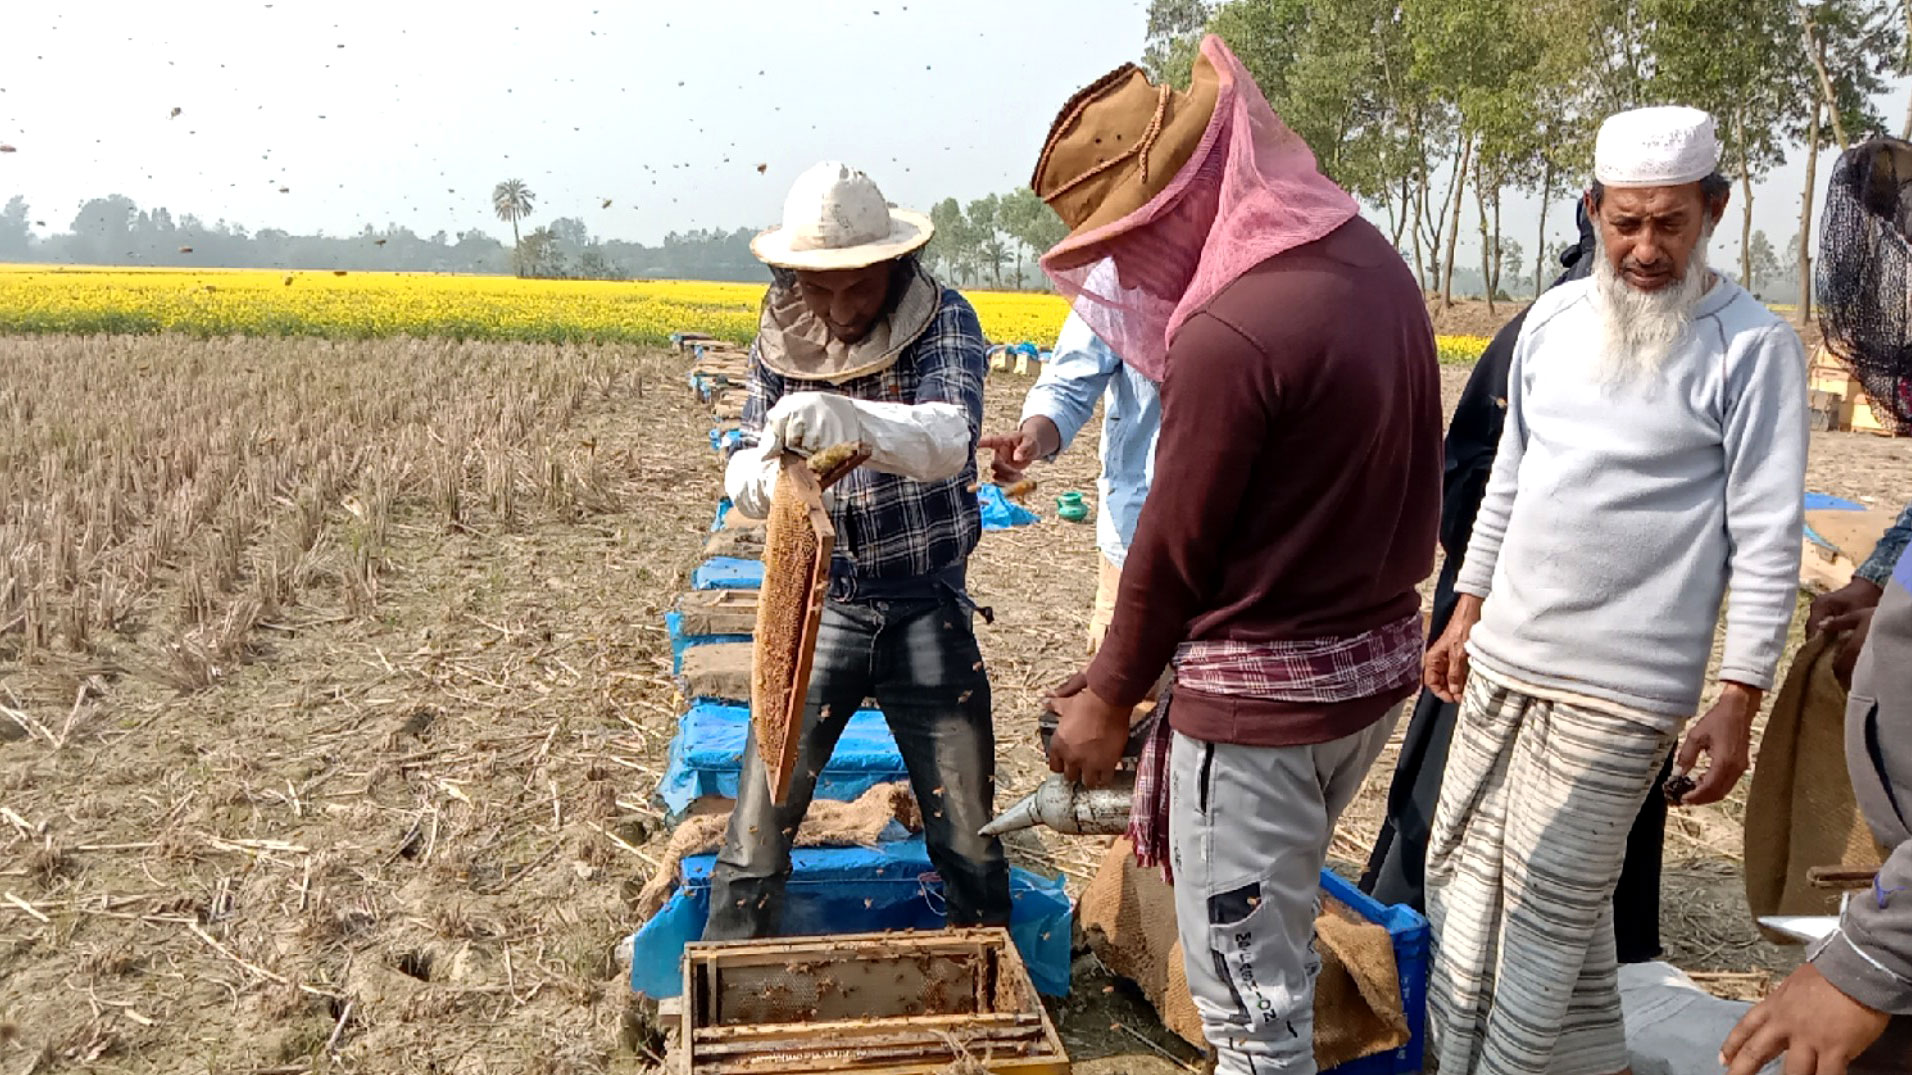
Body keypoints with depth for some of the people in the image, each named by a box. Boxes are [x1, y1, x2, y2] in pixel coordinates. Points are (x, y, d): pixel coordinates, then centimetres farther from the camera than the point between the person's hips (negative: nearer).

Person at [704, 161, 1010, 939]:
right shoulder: (782, 340, -2)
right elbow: (750, 469, -1)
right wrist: (757, 476, -28)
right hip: (817, 606, 2)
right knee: (761, 815, 5)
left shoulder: (943, 321, -13)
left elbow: (949, 439, -31)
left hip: (928, 612, -2)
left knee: (969, 836, 9)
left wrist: (847, 418, -51)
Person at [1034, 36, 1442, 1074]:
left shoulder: (1229, 331, -25)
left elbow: (1174, 544, -16)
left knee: (1248, 988, 7)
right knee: (1276, 926, 27)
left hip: (1267, 693, -9)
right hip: (1379, 659, 9)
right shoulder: (1371, 257, 3)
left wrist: (1109, 699, 1)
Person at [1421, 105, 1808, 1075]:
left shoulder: (1751, 346, -9)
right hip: (1502, 657, 6)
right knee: (1464, 871, 14)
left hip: (1619, 688, -6)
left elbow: (1767, 542, -10)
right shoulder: (1554, 317, 7)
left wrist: (1739, 702, -13)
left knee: (1551, 903, 1)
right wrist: (1466, 612, 16)